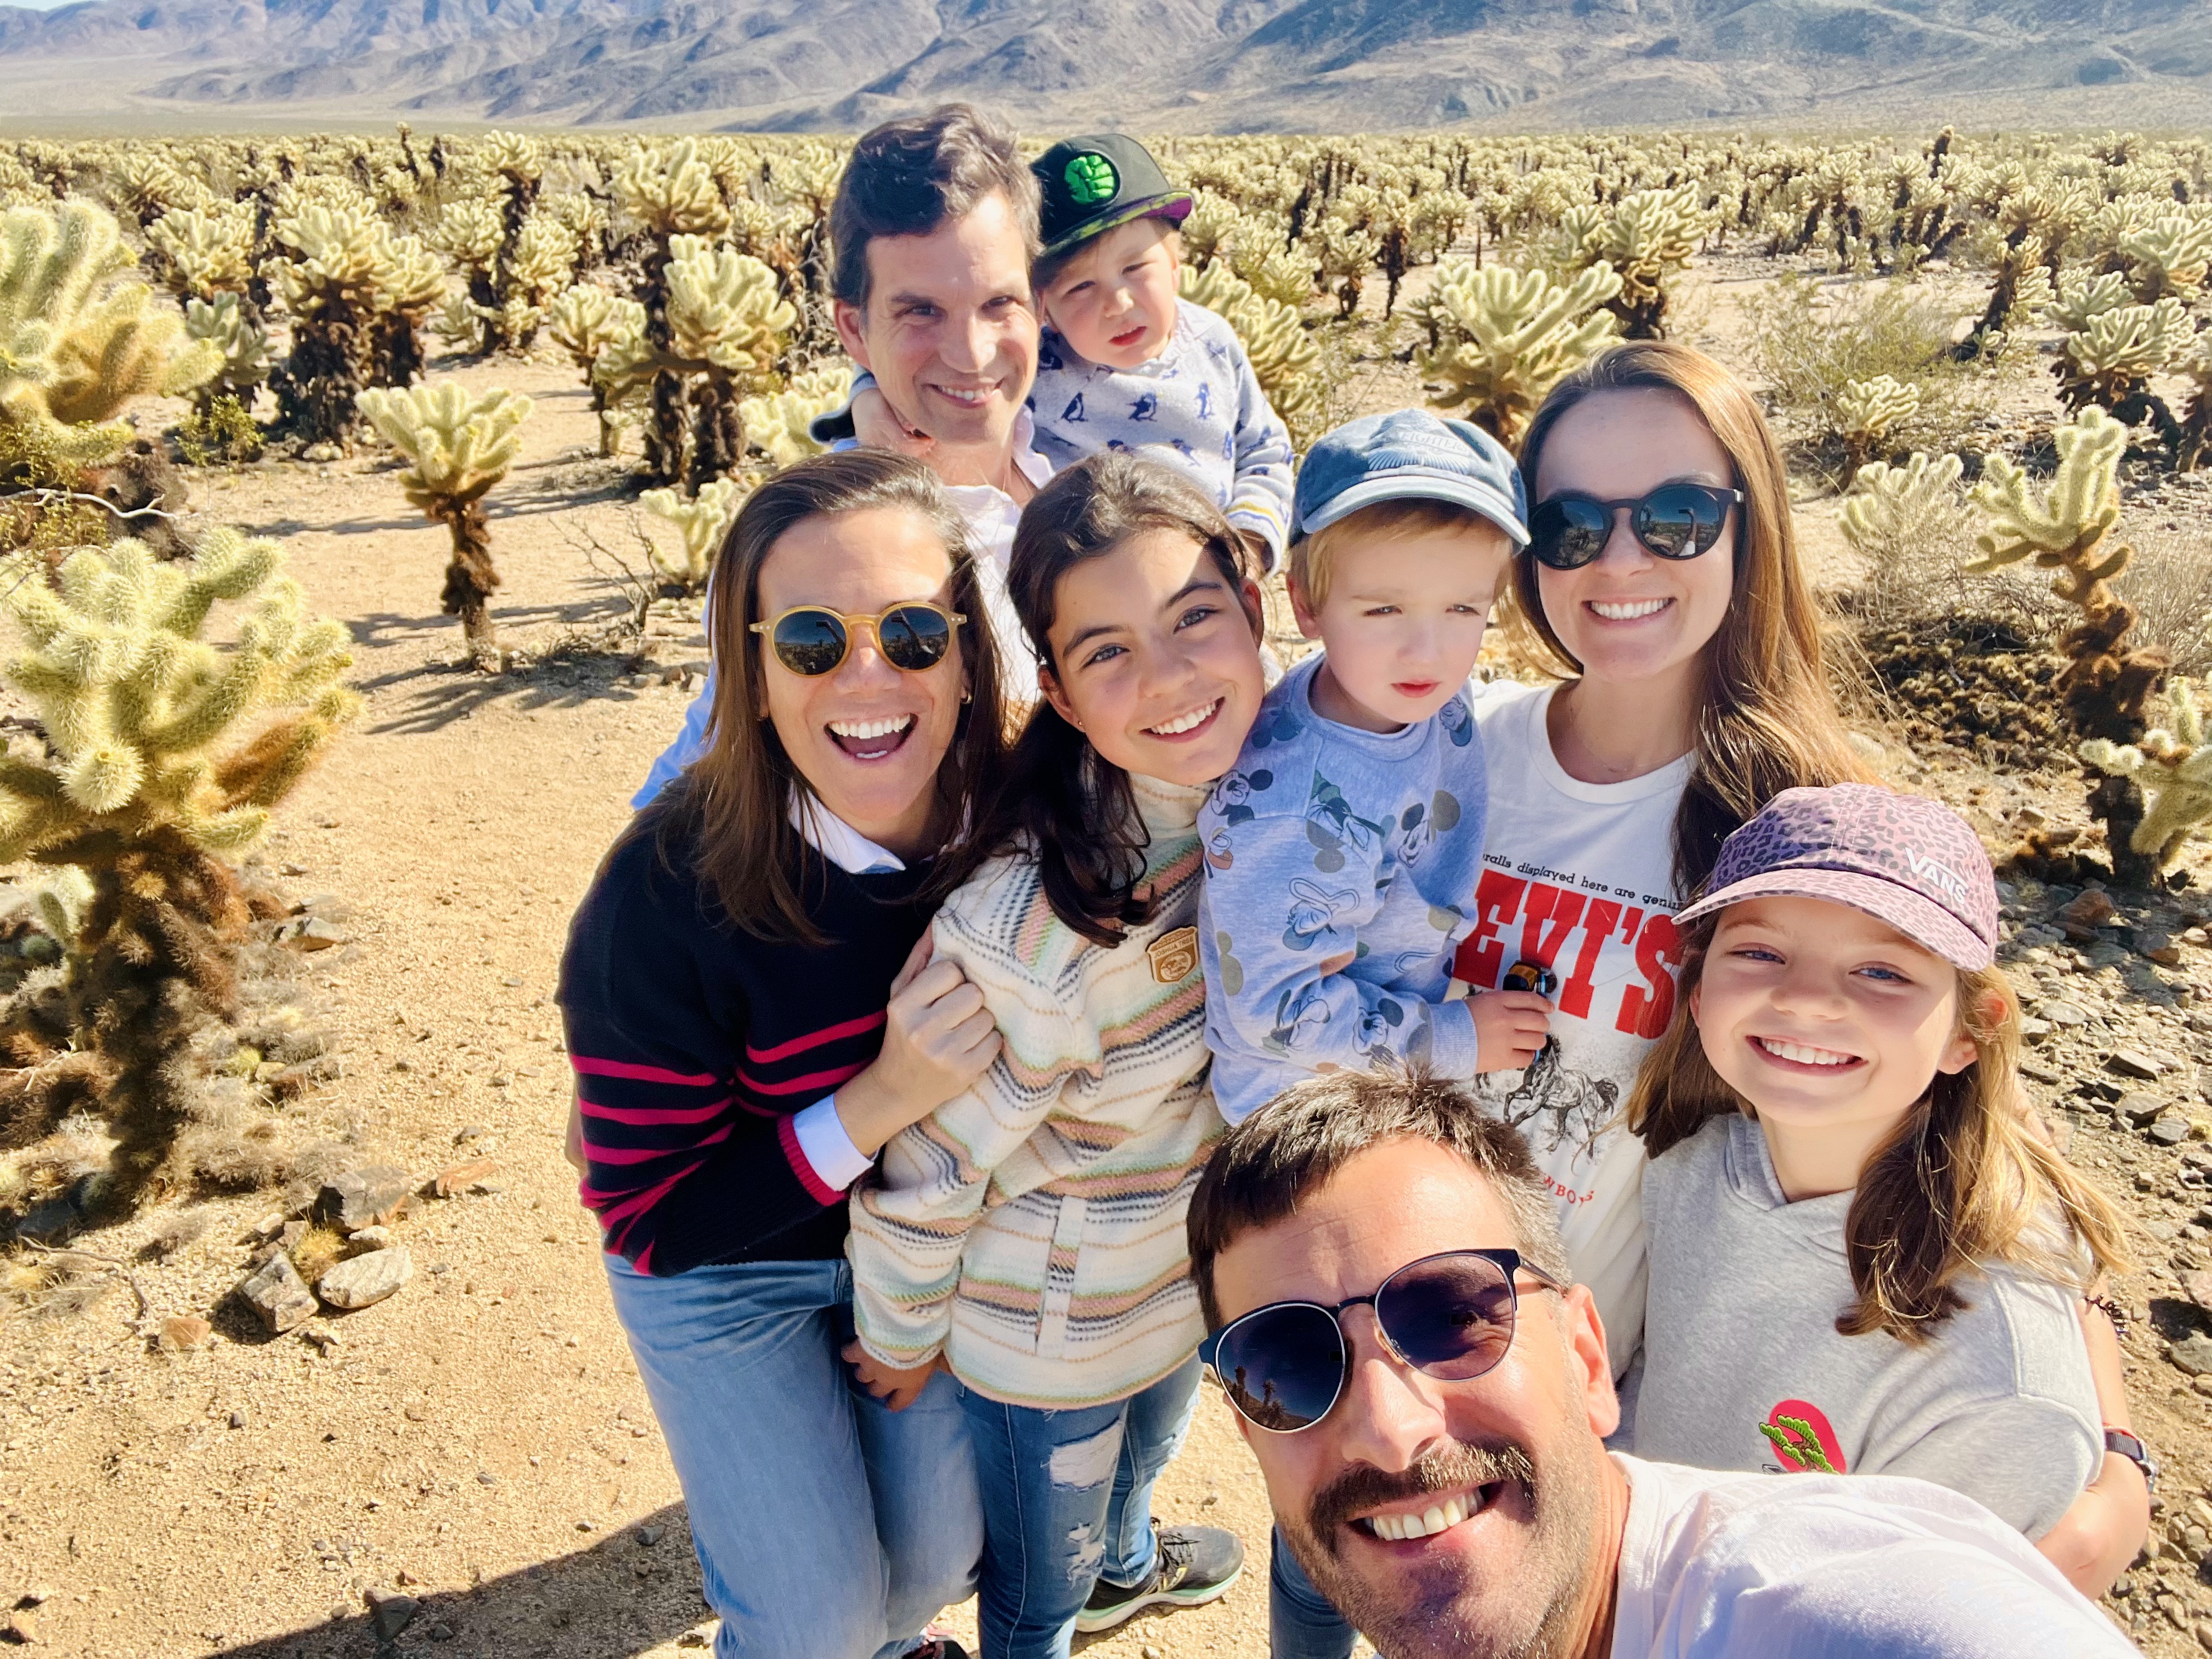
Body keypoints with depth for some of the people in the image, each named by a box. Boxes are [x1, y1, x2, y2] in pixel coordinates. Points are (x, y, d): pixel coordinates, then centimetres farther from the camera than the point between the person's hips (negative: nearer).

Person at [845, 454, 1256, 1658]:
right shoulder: (1034, 931, -39)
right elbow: (921, 1176, -25)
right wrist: (901, 1341, -10)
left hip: (1192, 1276, 6)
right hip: (1047, 1331, -6)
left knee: (1145, 1454, 38)